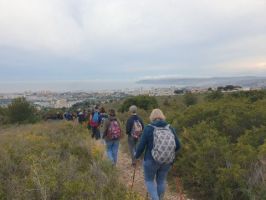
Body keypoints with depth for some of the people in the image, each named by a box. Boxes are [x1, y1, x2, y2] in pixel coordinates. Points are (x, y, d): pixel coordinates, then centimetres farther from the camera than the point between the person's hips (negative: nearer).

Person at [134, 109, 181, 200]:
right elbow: (177, 145, -2)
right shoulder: (170, 128, -5)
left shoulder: (148, 128, -14)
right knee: (161, 180, 23)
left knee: (149, 180, 19)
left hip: (151, 161, -3)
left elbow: (141, 145, -13)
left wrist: (137, 156, 6)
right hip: (166, 161, 3)